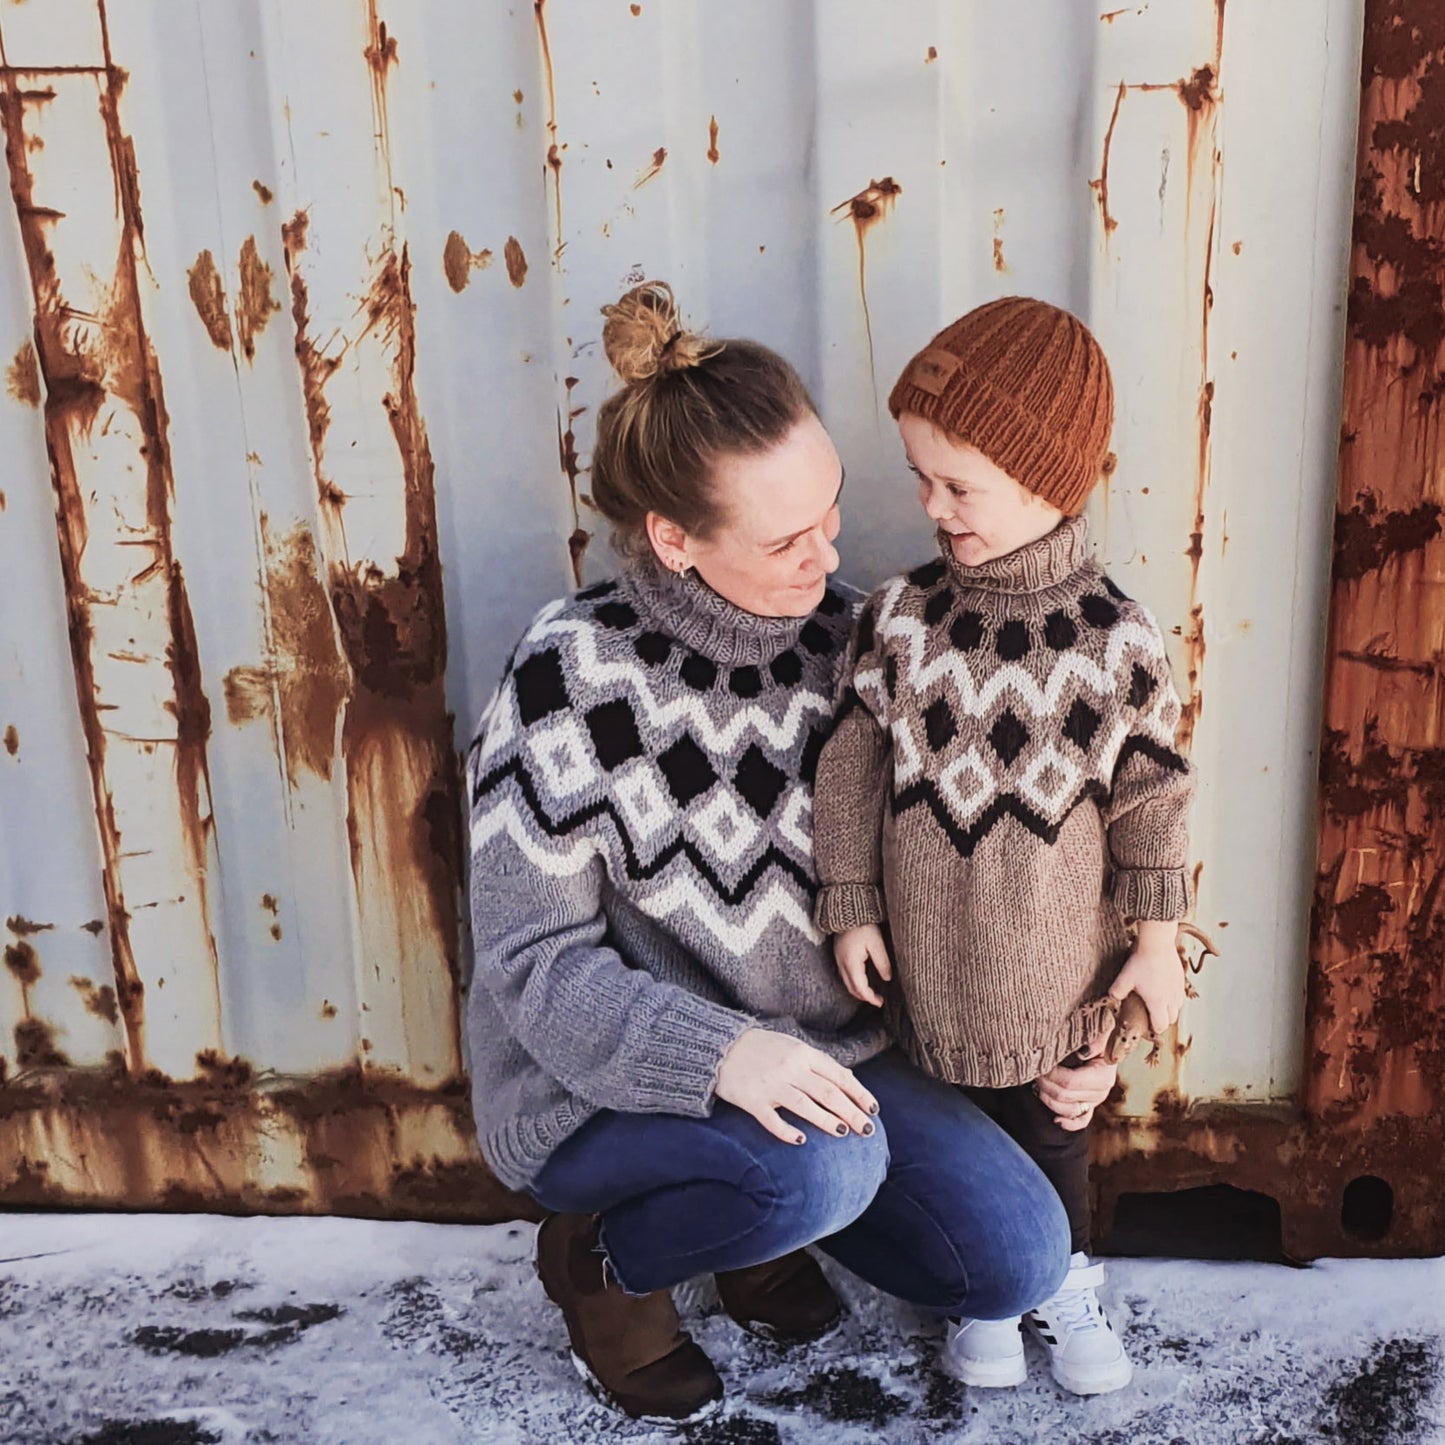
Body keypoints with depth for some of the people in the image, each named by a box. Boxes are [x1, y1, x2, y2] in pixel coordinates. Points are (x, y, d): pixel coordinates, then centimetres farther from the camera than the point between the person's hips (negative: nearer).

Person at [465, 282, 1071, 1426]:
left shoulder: (840, 630, -7)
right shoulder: (572, 683, -22)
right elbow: (537, 965, -19)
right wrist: (720, 1053, -34)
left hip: (817, 1049, 5)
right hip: (601, 1087, -5)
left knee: (1021, 1258, -4)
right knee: (828, 1164, -33)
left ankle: (758, 1218, 21)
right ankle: (600, 1256, 0)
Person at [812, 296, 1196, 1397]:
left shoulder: (1117, 639, -16)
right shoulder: (900, 618, -13)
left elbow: (1151, 798, -6)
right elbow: (853, 767, -5)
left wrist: (1155, 937, 0)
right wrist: (851, 908, -3)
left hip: (1058, 965, -1)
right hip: (932, 958, 1)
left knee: (1055, 1131, 18)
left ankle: (1063, 1286, 43)